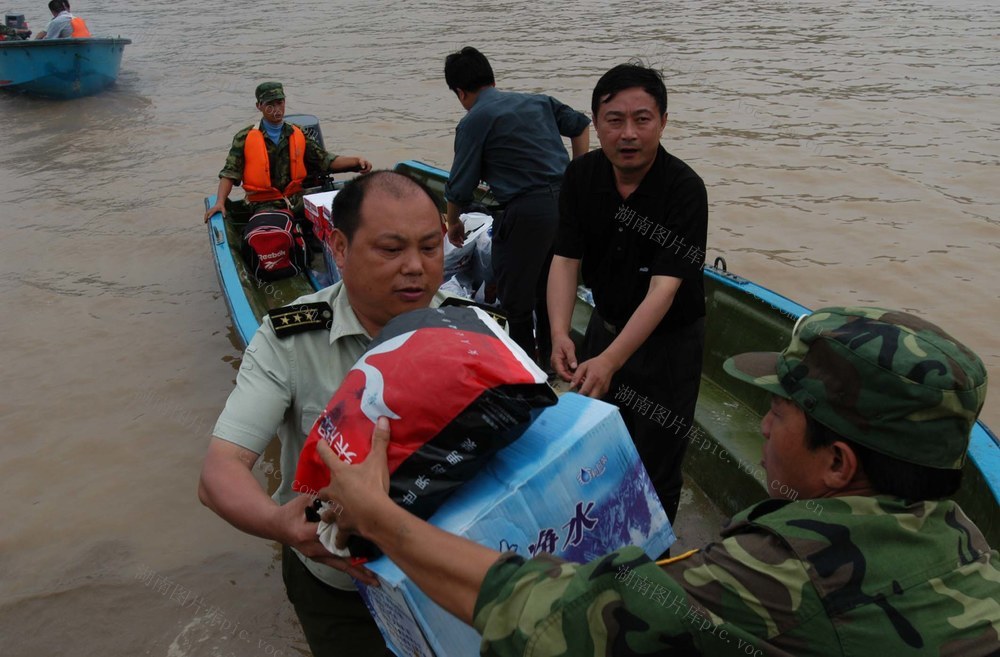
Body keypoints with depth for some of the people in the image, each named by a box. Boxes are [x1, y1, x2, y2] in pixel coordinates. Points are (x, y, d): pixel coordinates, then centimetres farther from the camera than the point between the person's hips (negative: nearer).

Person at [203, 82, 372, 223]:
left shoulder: (298, 135, 11)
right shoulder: (245, 139, 2)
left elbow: (326, 161, 9)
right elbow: (229, 173, 1)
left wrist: (356, 160, -6)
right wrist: (220, 202, -15)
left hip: (296, 199, 3)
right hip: (263, 203, -3)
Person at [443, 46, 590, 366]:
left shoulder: (472, 123, -2)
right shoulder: (538, 101, 15)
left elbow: (460, 187, 1)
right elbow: (580, 124, 22)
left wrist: (453, 222, 19)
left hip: (525, 213, -7)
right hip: (566, 203, 7)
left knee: (515, 299, 9)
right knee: (549, 290, 22)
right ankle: (550, 362, 35)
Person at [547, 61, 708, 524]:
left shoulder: (684, 189, -25)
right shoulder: (582, 175, -9)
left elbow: (664, 287, -31)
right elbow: (565, 260, -12)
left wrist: (610, 360, -41)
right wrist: (559, 334, -29)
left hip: (668, 339, -5)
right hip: (605, 325, 5)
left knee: (655, 468, 6)